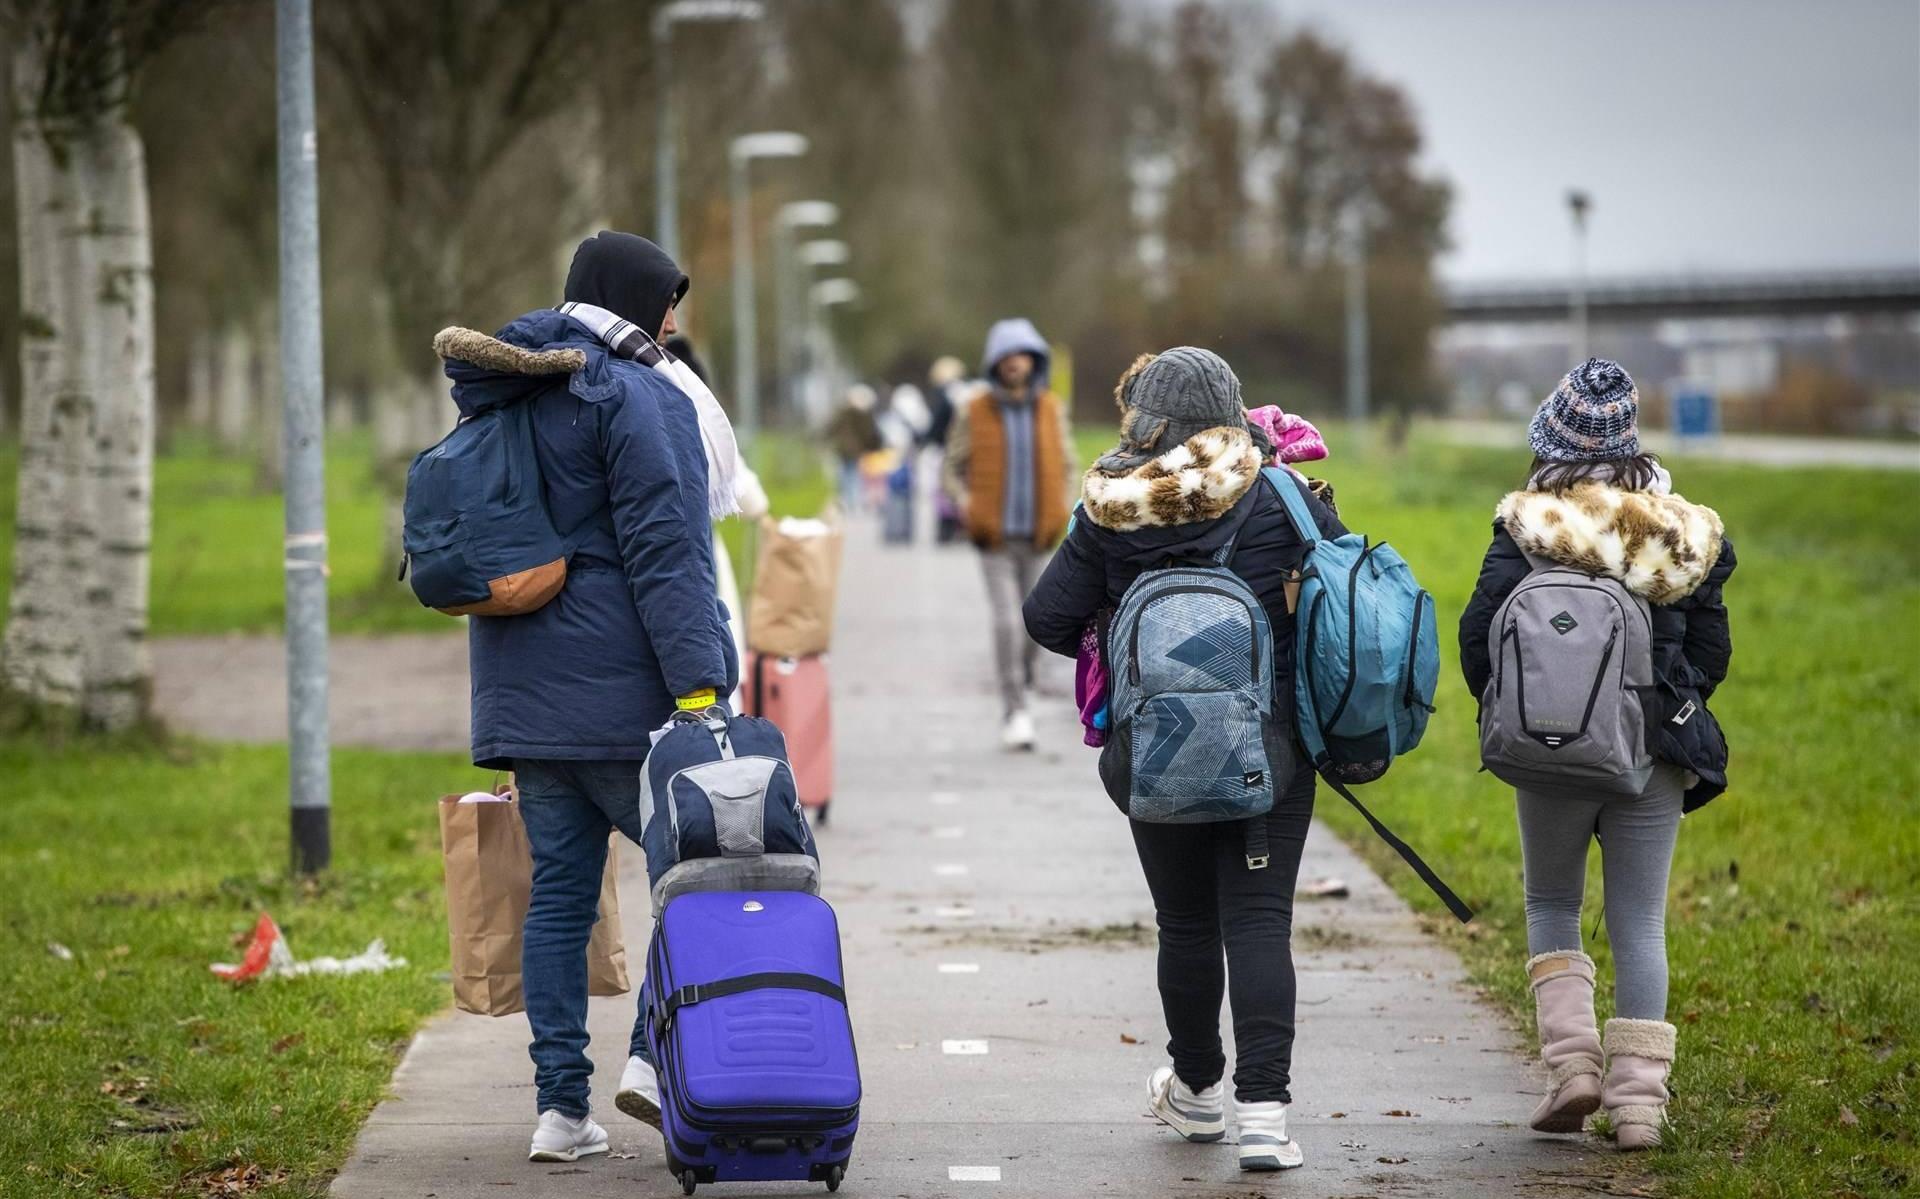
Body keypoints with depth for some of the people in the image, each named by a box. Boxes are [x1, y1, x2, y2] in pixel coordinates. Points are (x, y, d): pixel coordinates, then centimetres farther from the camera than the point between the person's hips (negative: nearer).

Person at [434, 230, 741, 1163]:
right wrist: (697, 685, -19)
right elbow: (665, 556, -17)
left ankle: (561, 1104, 6)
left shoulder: (502, 399, 16)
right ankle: (656, 1053, -10)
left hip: (523, 691, 7)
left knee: (559, 887, 8)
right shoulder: (637, 401, -11)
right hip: (621, 691, -7)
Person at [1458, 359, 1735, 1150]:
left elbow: (1478, 635, -7)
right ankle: (1638, 1098, 2)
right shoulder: (1683, 534, 1)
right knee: (1639, 924, 6)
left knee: (1551, 906, 16)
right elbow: (1711, 651, 6)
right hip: (1656, 756, 2)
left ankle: (1572, 1062, 0)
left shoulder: (1526, 529, -7)